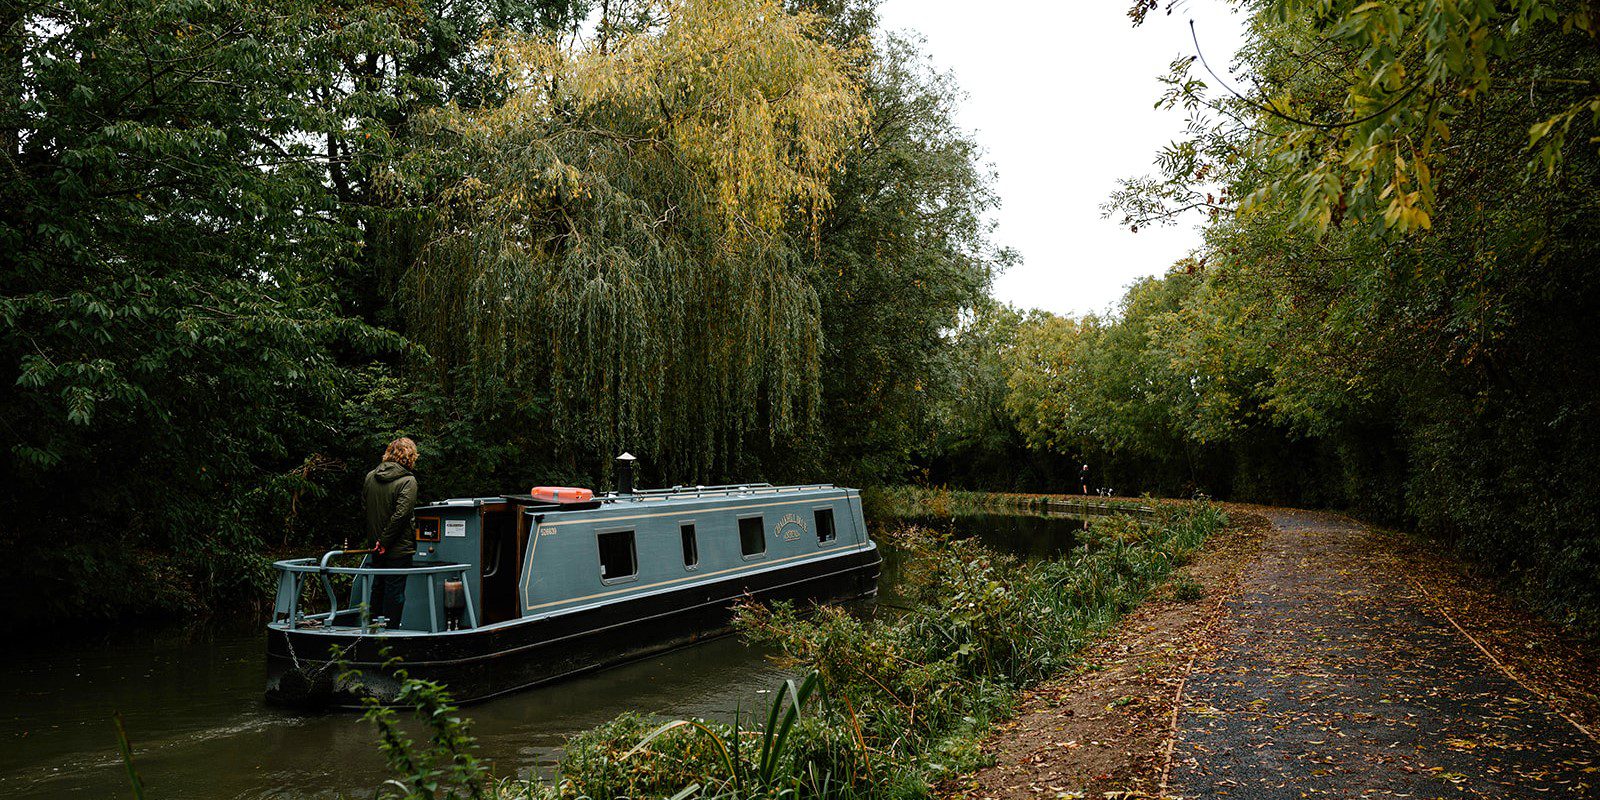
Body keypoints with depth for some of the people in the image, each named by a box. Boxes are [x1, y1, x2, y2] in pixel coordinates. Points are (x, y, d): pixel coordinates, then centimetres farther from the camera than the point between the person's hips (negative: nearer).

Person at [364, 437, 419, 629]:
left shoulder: (370, 476, 3)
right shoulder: (408, 480, -18)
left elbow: (364, 502, 10)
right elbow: (400, 514, -24)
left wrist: (376, 539, 12)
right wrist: (385, 541, -16)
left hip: (376, 544, 6)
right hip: (399, 548, -6)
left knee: (378, 585, 21)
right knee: (395, 591, 3)